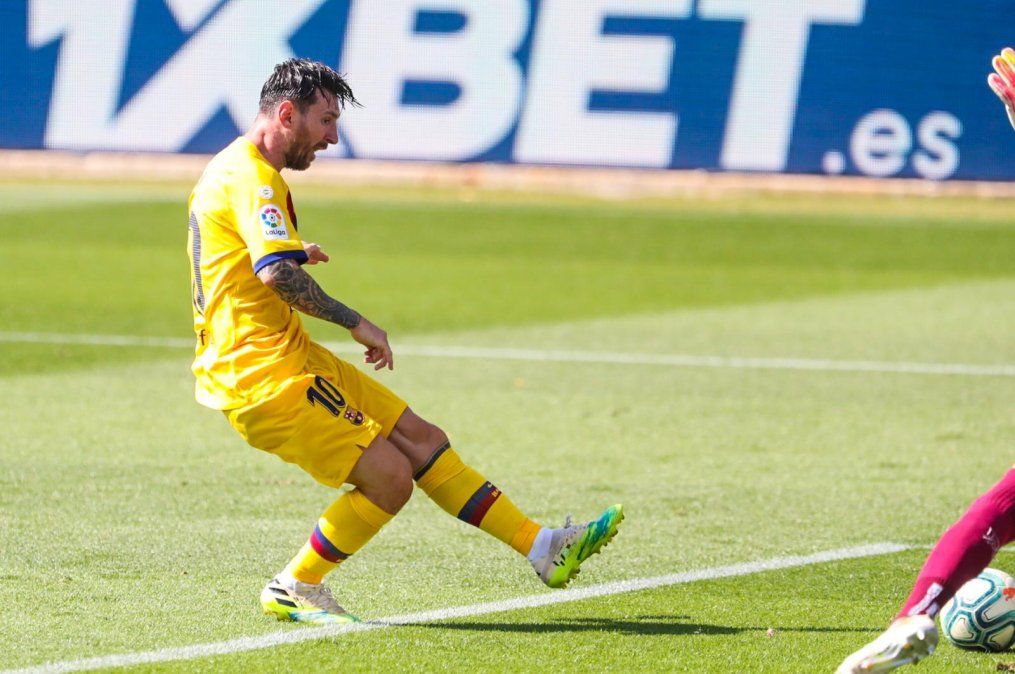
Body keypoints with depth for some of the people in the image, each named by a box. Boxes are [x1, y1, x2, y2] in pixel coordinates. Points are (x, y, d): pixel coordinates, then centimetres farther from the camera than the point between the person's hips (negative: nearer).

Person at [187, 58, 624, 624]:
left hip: (293, 357, 11)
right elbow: (277, 275, -30)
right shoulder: (252, 178, -17)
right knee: (389, 477, -13)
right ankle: (294, 589, 2)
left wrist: (294, 254, 38)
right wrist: (356, 322, -22)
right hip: (263, 374, -11)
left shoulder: (236, 169, 18)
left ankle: (543, 546, 12)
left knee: (421, 439, 9)